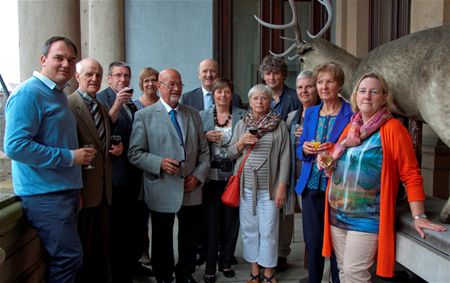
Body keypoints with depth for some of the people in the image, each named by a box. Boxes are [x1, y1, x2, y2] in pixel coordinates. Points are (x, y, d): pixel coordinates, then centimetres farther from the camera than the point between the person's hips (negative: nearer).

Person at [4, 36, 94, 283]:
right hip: (45, 195, -9)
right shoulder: (29, 93, -13)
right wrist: (69, 157, -20)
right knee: (69, 258, -7)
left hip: (65, 190, 9)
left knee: (64, 258, 17)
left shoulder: (59, 95, 15)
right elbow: (15, 146, -23)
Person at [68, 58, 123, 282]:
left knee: (102, 248, 18)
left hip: (104, 190, 7)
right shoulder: (68, 105, -11)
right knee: (82, 250, 7)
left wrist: (116, 149, 3)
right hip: (83, 190, -7)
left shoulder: (103, 108, 15)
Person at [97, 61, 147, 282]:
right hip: (117, 174, -7)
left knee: (136, 223, 18)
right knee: (118, 228, 3)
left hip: (135, 173, 7)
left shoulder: (132, 103, 14)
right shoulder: (101, 98, -7)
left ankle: (133, 264, 35)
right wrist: (117, 105, -30)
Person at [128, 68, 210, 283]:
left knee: (190, 240, 14)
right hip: (162, 191, -3)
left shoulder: (193, 114, 10)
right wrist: (160, 163, -20)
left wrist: (198, 175, -4)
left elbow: (204, 151, 10)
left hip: (191, 190, 4)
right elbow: (135, 153, -6)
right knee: (162, 241, 13)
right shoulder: (144, 116, -3)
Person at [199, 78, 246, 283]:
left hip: (233, 176, 0)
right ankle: (210, 266, 13)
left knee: (231, 219, 8)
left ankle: (226, 262, 25)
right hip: (211, 176, 0)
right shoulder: (202, 116, 6)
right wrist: (205, 137, -10)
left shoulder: (242, 116, 5)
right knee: (211, 220, 0)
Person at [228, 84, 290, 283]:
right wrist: (241, 143, -9)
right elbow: (231, 154, 10)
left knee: (269, 231, 3)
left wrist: (282, 186, -7)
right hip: (246, 186, 3)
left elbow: (284, 158, -2)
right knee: (249, 229, 9)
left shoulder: (280, 125, 0)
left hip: (269, 187, -2)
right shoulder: (241, 124, 9)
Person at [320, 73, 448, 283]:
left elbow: (410, 174, -9)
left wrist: (418, 216, -12)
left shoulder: (392, 128, -8)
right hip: (336, 215, 6)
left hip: (367, 218, -6)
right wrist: (327, 163, 3)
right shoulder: (351, 127, 10)